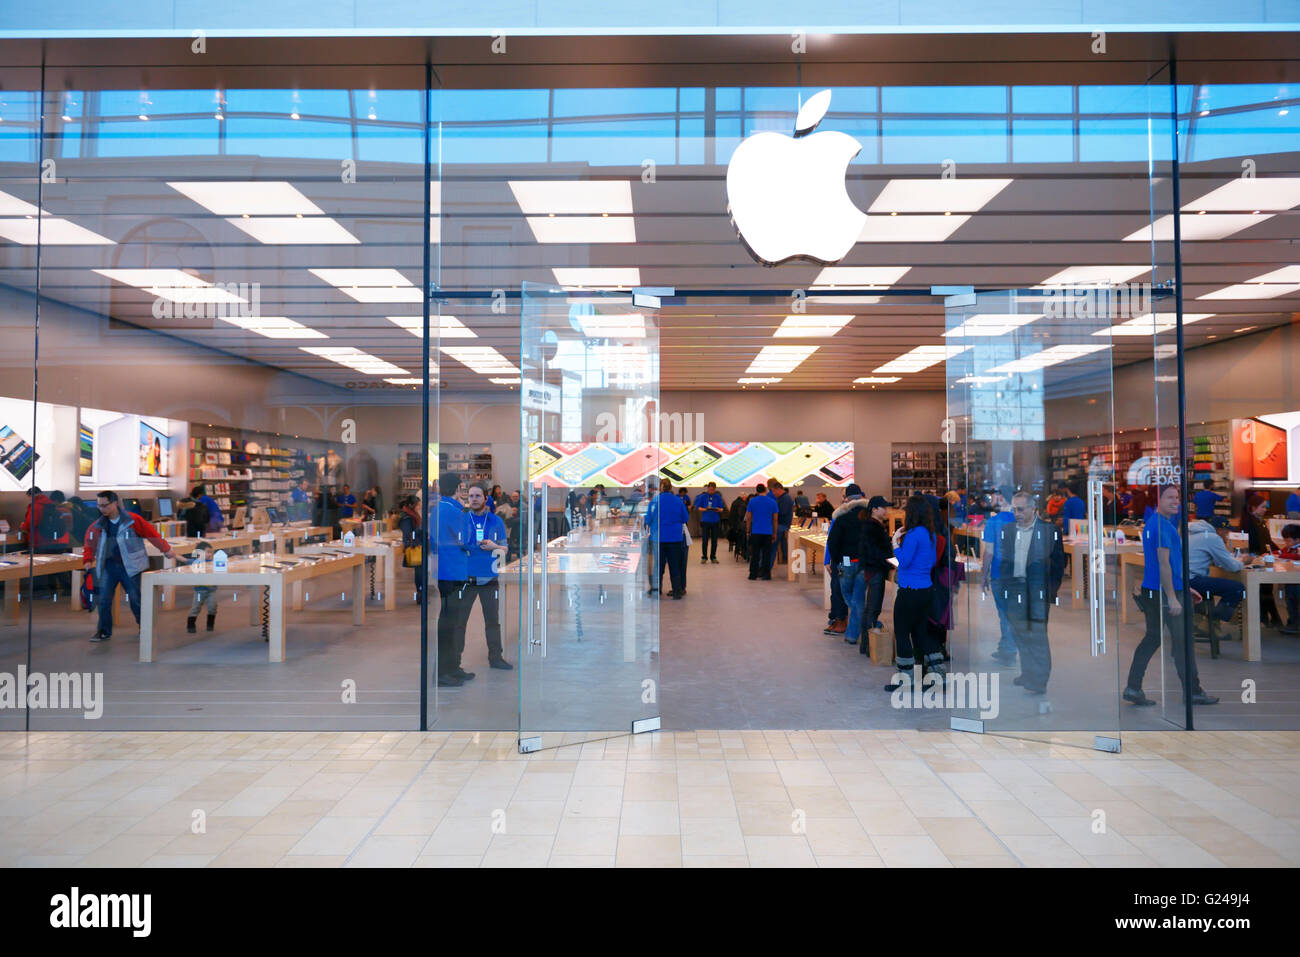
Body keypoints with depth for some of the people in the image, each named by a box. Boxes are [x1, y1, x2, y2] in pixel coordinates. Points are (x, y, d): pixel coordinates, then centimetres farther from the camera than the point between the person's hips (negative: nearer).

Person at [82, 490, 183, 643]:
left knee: (135, 598, 1)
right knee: (103, 599, 1)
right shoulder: (99, 525, 6)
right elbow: (90, 542, 17)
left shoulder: (132, 520, -9)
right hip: (108, 566, 4)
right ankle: (104, 631, 15)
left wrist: (166, 550, 2)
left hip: (130, 566, -4)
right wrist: (88, 560, 5)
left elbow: (152, 534, -3)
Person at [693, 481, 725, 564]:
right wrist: (705, 509, -17)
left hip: (715, 521, 1)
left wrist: (719, 510, -16)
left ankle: (713, 557, 15)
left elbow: (722, 508, 6)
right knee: (705, 540, -2)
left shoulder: (718, 497, 5)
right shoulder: (703, 496, 2)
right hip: (705, 520, -1)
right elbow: (698, 507, 2)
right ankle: (704, 557, 8)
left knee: (714, 540, 4)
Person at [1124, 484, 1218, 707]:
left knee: (1152, 638, 10)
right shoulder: (1163, 525, -15)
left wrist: (1184, 589, 26)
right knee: (1181, 642, 1)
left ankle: (1133, 688, 8)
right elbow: (1164, 564, -20)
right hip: (1165, 592, -10)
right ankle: (1193, 691, 12)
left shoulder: (1152, 523, 17)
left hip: (1151, 591, 10)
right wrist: (1172, 598, -21)